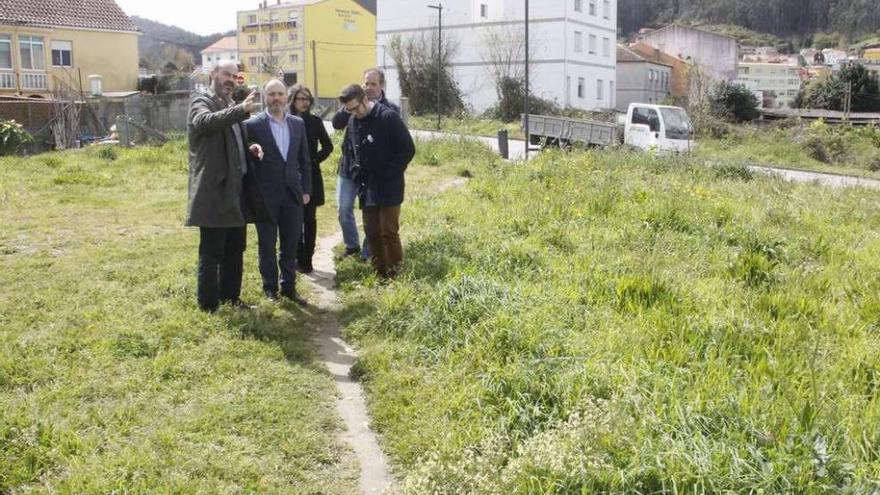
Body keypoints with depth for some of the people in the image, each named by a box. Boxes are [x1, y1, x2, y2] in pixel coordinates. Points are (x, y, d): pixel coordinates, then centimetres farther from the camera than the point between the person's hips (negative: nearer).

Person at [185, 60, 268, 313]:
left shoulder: (231, 108, 18)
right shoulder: (201, 102, -7)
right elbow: (205, 122, -31)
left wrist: (249, 149, 5)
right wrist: (241, 110, -42)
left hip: (236, 190, 8)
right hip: (214, 190, -8)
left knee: (235, 251, 16)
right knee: (211, 253, -2)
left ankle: (231, 297, 27)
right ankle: (208, 305, 8)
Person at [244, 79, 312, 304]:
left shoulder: (298, 124, 8)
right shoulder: (253, 125, -5)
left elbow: (305, 160, 12)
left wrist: (306, 190, 7)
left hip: (292, 194, 4)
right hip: (266, 196, -3)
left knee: (291, 245, 9)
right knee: (267, 245, 7)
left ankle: (289, 286, 20)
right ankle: (270, 288, 19)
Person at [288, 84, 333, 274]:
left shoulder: (315, 121, 4)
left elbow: (328, 146, 13)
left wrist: (315, 159, 2)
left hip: (311, 176, 2)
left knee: (309, 218, 3)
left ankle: (306, 259, 11)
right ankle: (300, 258, 10)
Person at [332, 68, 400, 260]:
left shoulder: (391, 109, -3)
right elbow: (336, 123, -7)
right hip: (349, 167, 3)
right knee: (344, 209, 10)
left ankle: (367, 254, 19)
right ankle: (351, 245, 30)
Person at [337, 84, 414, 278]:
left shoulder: (388, 117, -12)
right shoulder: (352, 122, 7)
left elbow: (408, 149, -10)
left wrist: (389, 174, -11)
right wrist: (356, 175, 8)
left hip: (389, 188, -6)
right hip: (367, 189, 6)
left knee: (389, 232, -6)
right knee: (372, 232, 9)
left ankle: (395, 274, 6)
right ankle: (379, 272, 19)